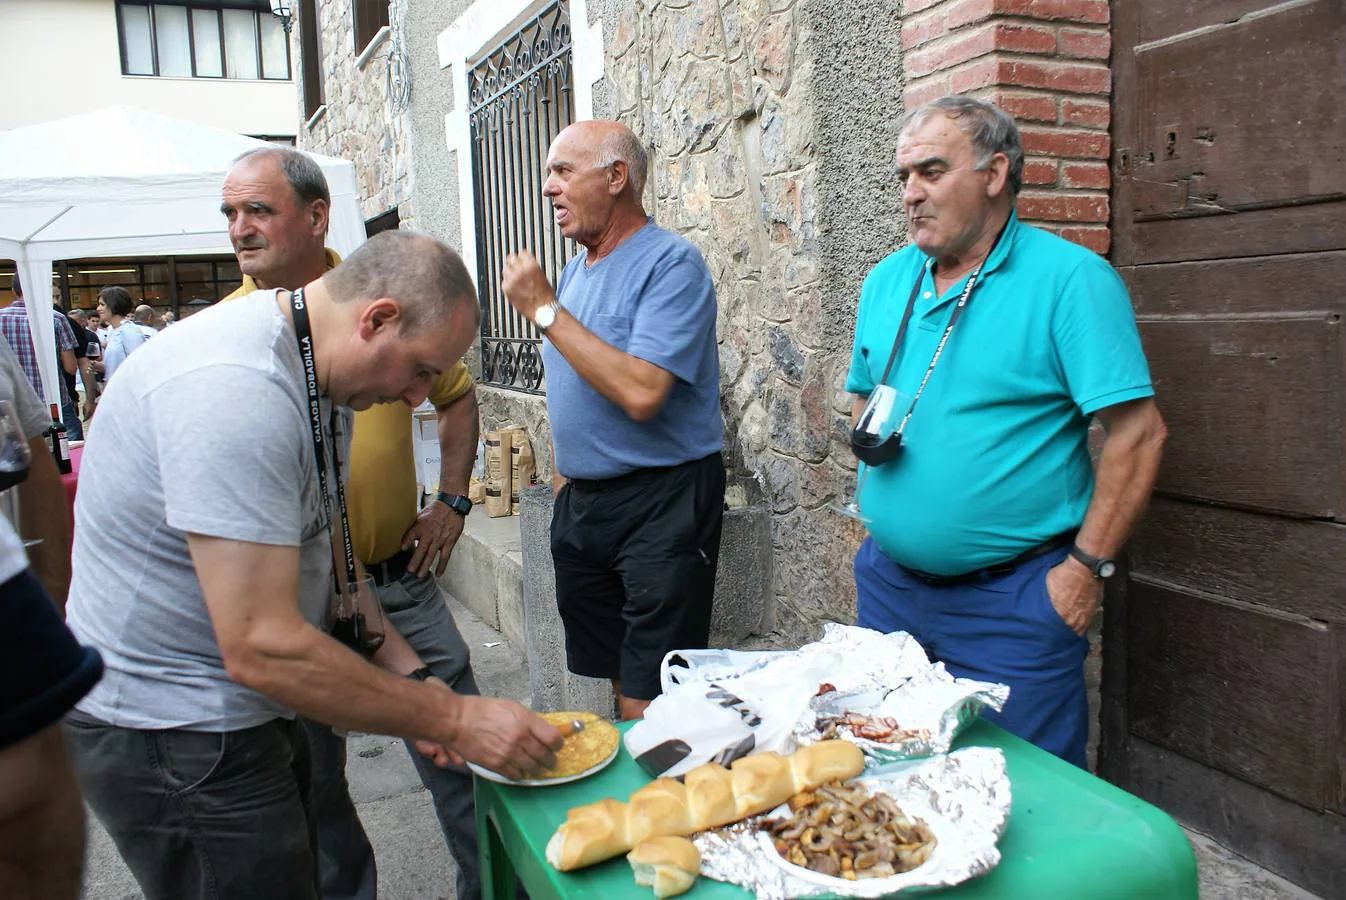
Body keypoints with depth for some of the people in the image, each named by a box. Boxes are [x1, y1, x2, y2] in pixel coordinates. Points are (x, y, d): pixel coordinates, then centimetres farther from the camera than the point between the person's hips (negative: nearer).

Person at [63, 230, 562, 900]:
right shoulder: (235, 388, -28)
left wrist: (411, 677, 3)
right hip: (173, 740, -9)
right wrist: (452, 719, -22)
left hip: (240, 714, 9)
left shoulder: (317, 374, 4)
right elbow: (262, 649, -30)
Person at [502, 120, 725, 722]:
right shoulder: (576, 271, 14)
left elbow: (641, 394, -26)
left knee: (648, 701, -4)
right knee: (612, 677, 17)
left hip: (660, 502, -8)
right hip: (581, 502, 8)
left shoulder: (671, 263, -13)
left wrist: (545, 309, -19)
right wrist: (562, 478, 16)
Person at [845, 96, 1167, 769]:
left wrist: (1088, 567, -16)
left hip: (1012, 600, -5)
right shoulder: (886, 281, 7)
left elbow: (1137, 433, -15)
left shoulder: (1071, 277, -11)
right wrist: (878, 510, 8)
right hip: (887, 580, 6)